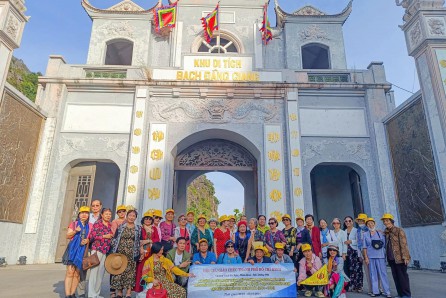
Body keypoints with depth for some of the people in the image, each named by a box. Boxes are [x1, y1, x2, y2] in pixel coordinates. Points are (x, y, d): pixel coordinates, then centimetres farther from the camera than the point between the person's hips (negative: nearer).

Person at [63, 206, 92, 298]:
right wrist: (75, 231, -15)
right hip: (73, 249, -2)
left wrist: (87, 240, -8)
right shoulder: (73, 224, 8)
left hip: (83, 251, 2)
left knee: (77, 274, 4)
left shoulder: (90, 226, 12)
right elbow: (67, 236, 3)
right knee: (70, 272, -10)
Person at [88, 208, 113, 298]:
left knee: (101, 273, 10)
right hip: (97, 249, -6)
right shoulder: (97, 223, -5)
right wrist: (104, 236, -15)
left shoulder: (110, 225, 12)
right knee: (94, 271, -2)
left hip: (106, 251, 6)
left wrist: (112, 237, 4)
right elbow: (91, 236, -13)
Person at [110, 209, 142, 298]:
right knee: (119, 272, 3)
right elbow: (115, 239, 5)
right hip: (120, 253, 1)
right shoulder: (120, 227, 5)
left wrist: (141, 253, -3)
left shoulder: (138, 228, 5)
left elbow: (140, 242, 5)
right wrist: (113, 252, -1)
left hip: (132, 254, -1)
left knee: (130, 272, -1)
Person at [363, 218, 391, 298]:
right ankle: (375, 291, 14)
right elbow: (365, 247, 5)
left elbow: (384, 244, 8)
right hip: (370, 257, 1)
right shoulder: (365, 235, 5)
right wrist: (366, 257, 0)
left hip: (380, 256, -1)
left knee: (383, 274, 0)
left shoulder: (381, 233, 5)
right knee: (373, 274, 5)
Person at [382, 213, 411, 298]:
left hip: (399, 258, -6)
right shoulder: (386, 232, 9)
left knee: (402, 276, 1)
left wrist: (405, 257, -17)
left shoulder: (399, 230, -9)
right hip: (391, 259, 6)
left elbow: (404, 244, -13)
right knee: (396, 277, 11)